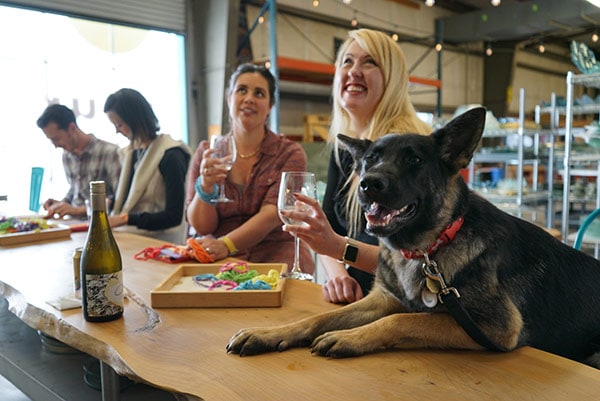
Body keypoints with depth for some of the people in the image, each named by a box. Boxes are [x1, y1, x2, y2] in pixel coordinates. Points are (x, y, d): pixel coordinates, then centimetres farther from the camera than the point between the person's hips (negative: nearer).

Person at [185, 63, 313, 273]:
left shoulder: (290, 153, 2)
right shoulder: (206, 152, 8)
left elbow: (271, 215, -12)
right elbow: (201, 227, 2)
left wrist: (226, 244, -28)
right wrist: (205, 187, -18)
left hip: (275, 256, -2)